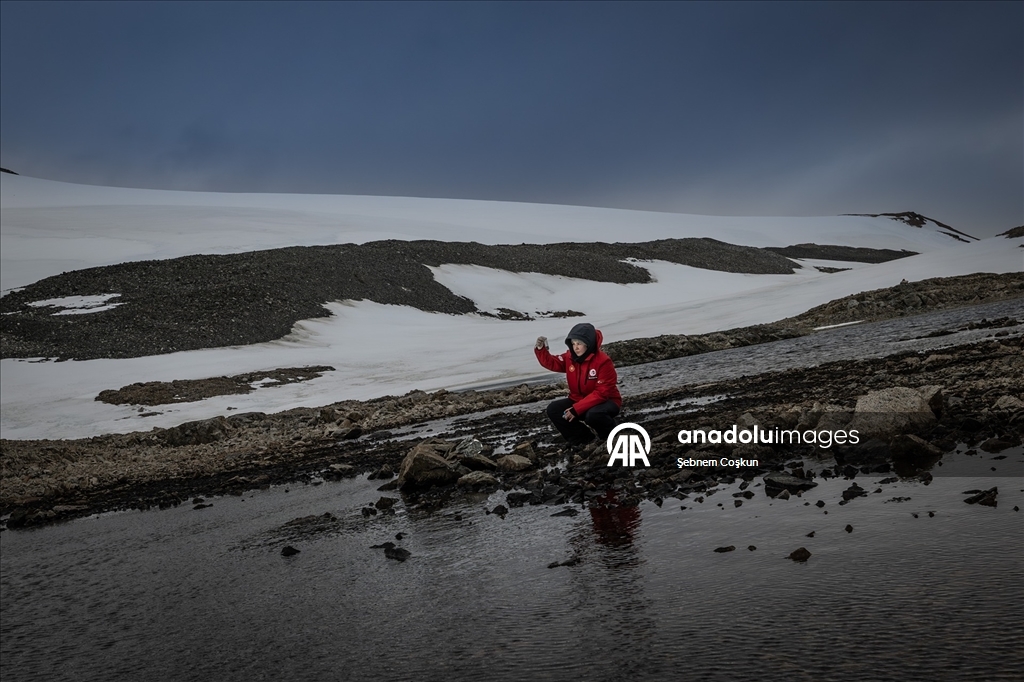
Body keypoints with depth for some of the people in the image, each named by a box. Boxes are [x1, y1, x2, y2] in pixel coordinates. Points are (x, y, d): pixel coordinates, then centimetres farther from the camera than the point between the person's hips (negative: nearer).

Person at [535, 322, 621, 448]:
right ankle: (582, 437, 2)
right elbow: (551, 363, 2)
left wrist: (577, 409, -29)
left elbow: (601, 393, -26)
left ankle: (611, 437, -5)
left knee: (593, 415, -40)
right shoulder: (570, 357, -4)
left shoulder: (603, 362, -24)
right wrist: (541, 349, -20)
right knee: (553, 410, -13)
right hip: (579, 401, 7)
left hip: (605, 401, -6)